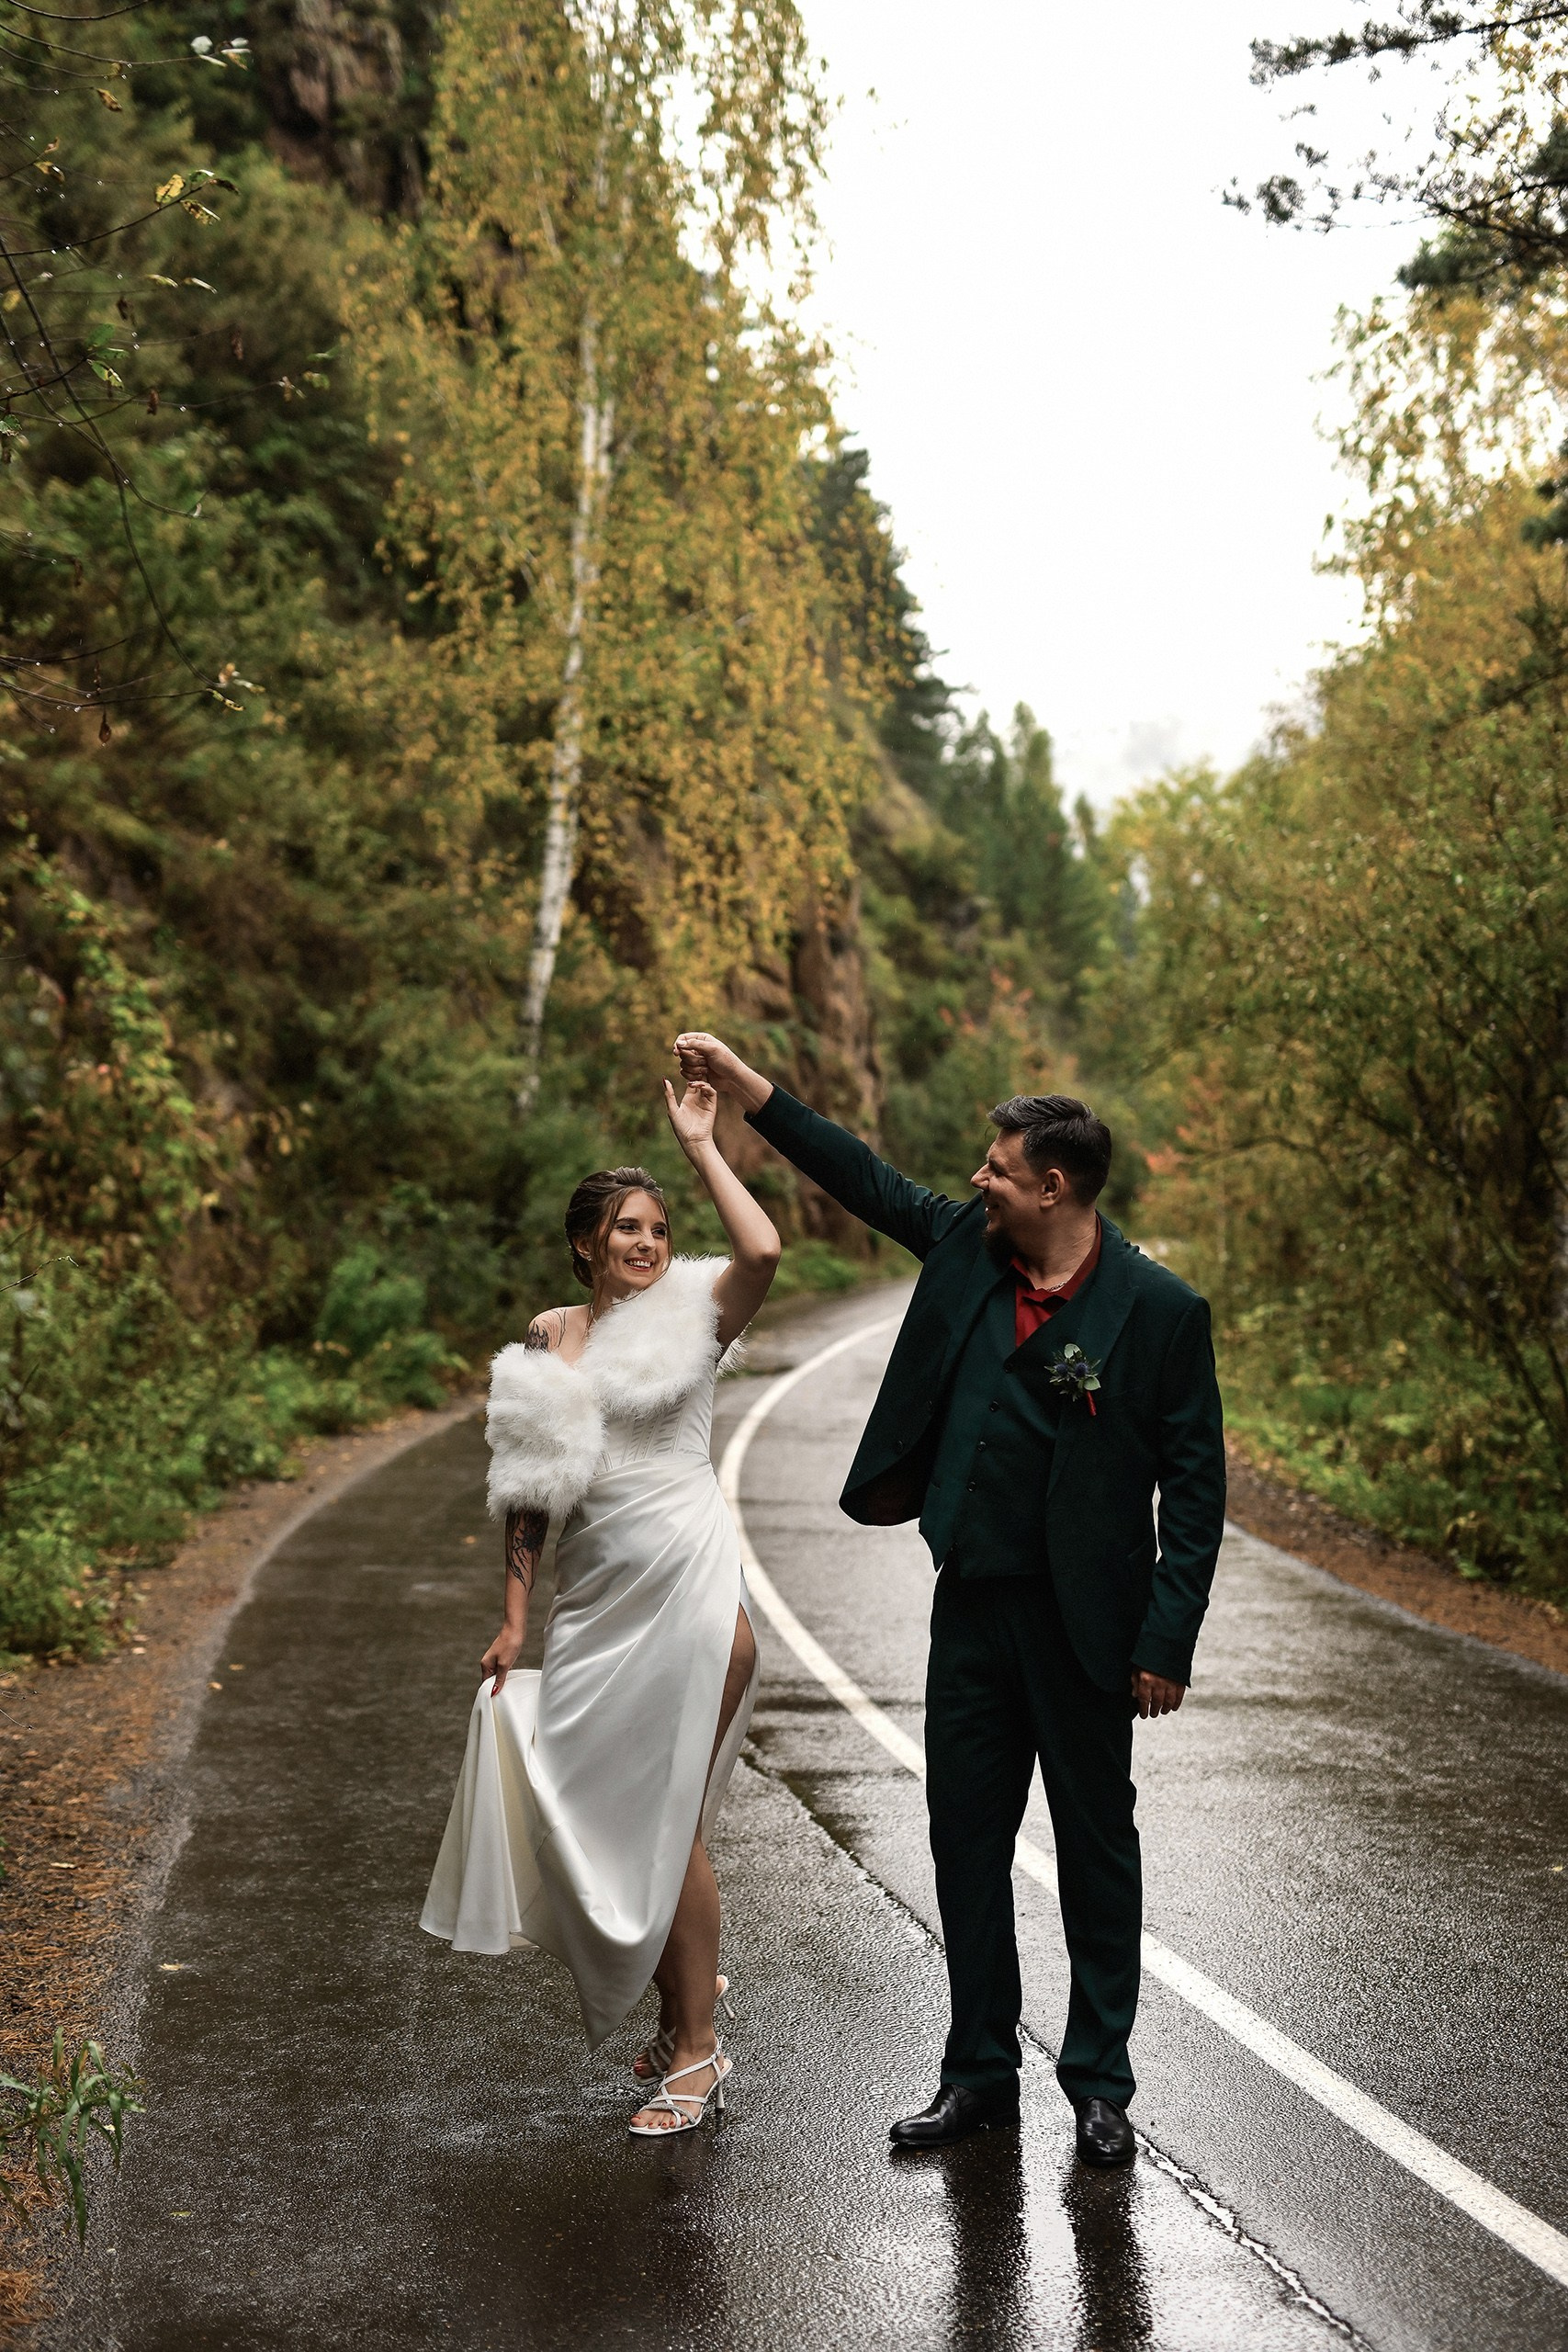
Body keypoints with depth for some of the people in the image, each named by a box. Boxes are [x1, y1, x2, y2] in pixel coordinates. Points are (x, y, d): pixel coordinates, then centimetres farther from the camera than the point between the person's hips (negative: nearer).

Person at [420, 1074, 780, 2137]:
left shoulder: (694, 1316, -1)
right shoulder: (547, 1338, 10)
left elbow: (765, 1251, -23)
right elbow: (529, 1487, 12)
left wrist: (703, 1142, -12)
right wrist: (515, 1618, 8)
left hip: (686, 1584, -5)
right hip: (596, 1599, 5)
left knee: (665, 1818, -1)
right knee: (587, 1807, 8)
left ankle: (698, 2047, 14)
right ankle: (686, 1986, 32)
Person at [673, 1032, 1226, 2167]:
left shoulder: (1159, 1310, -13)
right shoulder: (967, 1245, 1)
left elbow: (1196, 1482, -11)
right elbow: (869, 1179, 14)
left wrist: (1168, 1639, -14)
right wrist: (744, 1081, 12)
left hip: (1083, 1625, -5)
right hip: (972, 1607, 6)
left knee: (1097, 1848, 9)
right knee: (967, 1837, 12)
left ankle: (1101, 2083, 23)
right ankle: (981, 2070, 26)